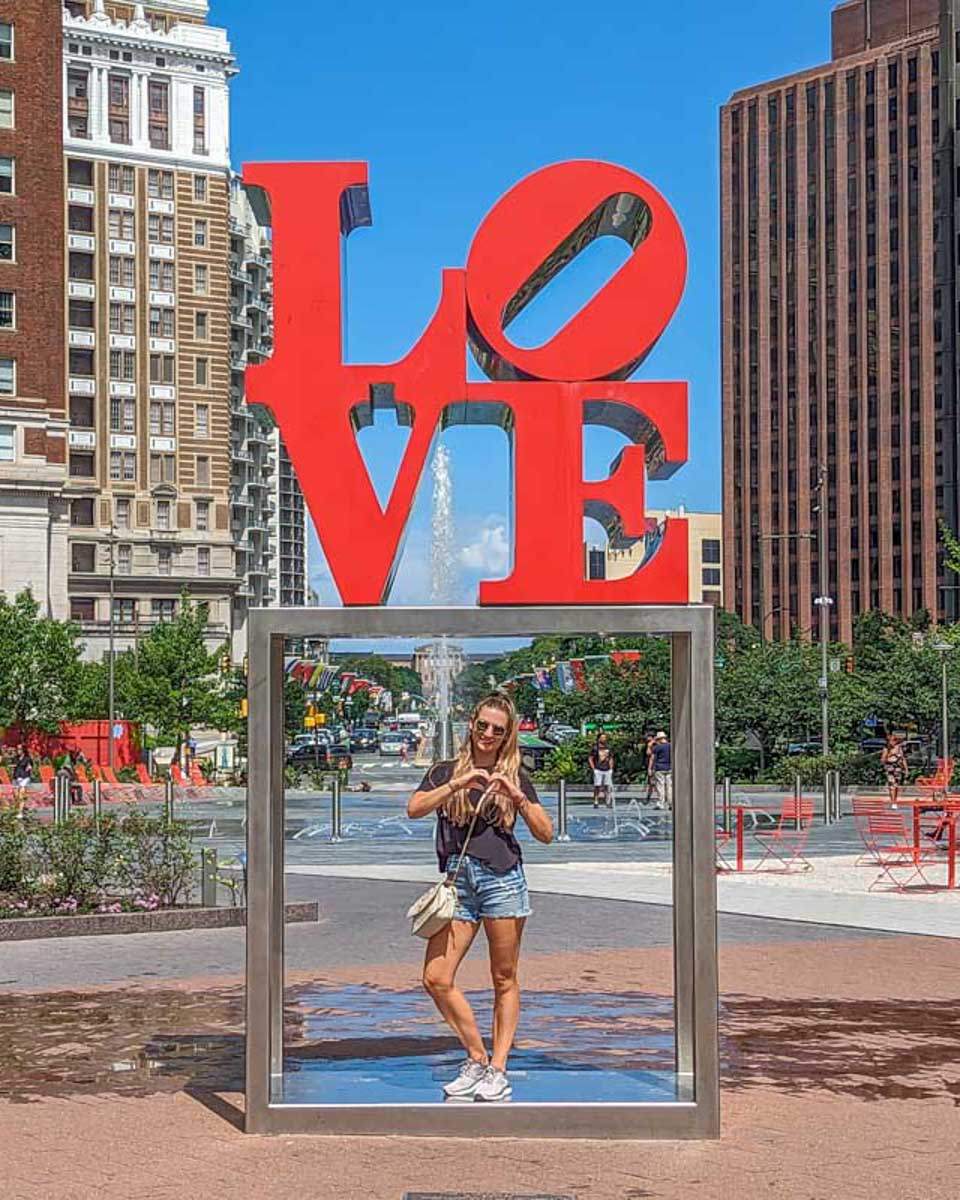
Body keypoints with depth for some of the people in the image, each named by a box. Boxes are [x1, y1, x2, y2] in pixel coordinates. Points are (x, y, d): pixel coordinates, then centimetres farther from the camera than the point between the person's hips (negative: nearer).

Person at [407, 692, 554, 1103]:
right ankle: (477, 1060, 8)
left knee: (504, 980, 2)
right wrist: (458, 784, -14)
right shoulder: (446, 772, 13)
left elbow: (546, 833, 6)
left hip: (502, 877, -1)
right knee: (436, 979, -6)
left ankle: (498, 1069, 10)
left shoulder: (515, 776, 11)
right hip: (457, 880, 1)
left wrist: (518, 797, -8)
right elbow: (414, 808, -4)